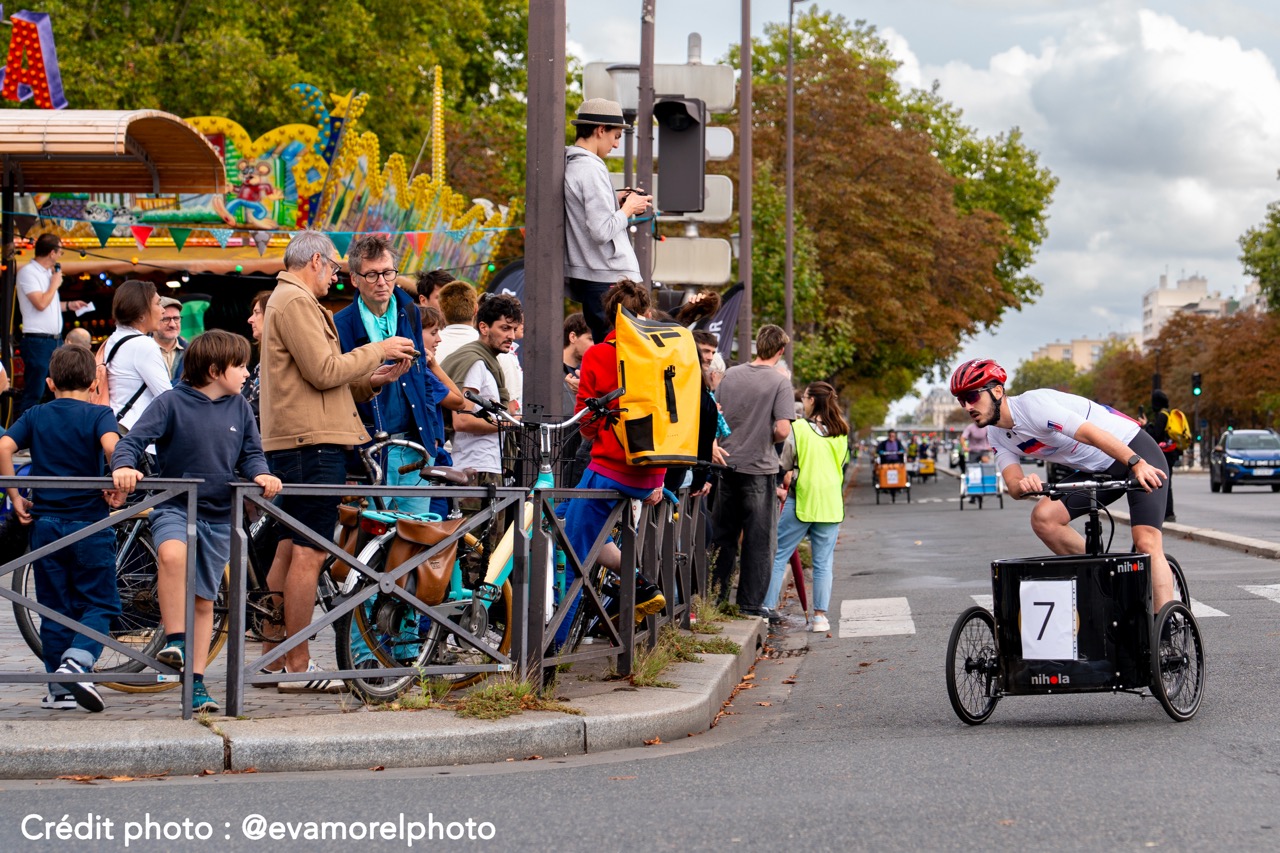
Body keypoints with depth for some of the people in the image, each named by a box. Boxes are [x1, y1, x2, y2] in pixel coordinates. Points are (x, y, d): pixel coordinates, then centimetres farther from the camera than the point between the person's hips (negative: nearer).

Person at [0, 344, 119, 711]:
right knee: (99, 603, 5)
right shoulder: (98, 415, -3)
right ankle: (77, 661, -19)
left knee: (55, 606, 11)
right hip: (90, 522, -3)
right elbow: (111, 445, -23)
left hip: (46, 523, 3)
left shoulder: (35, 416, 6)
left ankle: (59, 689, 12)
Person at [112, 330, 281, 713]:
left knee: (204, 602, 8)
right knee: (173, 553, -37)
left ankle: (196, 682, 16)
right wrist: (124, 465, -32)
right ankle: (175, 641, -28)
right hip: (174, 506, -4)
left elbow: (251, 453, 10)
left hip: (219, 516, 4)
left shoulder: (240, 408, 6)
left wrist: (261, 474, -12)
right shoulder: (173, 403, -8)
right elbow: (133, 440, -11)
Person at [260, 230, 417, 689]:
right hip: (313, 443, -11)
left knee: (289, 550, 13)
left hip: (294, 443, 11)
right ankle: (297, 666, -9)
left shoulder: (287, 300, 25)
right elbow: (324, 371, -18)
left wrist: (372, 380, 11)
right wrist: (378, 351, -7)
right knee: (309, 553, -9)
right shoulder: (296, 302, -10)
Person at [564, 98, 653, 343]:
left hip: (581, 275, 10)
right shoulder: (591, 169, -16)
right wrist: (627, 209, -6)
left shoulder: (568, 165, 11)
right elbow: (602, 231, -22)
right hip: (608, 278, -10)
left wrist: (615, 201, 14)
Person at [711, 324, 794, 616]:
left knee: (723, 535, 14)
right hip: (759, 468, -4)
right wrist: (771, 440, 3)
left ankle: (716, 597, 18)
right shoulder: (779, 382, -11)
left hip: (727, 464, 4)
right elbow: (782, 429, -18)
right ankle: (750, 603, 6)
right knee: (759, 539, 5)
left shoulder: (731, 374, 3)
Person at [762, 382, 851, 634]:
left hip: (801, 499, -4)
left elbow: (785, 465, 0)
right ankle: (820, 616, 3)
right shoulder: (841, 432, 6)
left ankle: (768, 607, 1)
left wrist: (784, 486, 19)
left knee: (779, 555, 4)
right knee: (823, 562, 6)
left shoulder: (798, 429, -7)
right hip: (831, 502, 4)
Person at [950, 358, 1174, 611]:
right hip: (1097, 470, 8)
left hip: (1136, 451, -8)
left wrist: (1139, 465, -45)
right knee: (1043, 517, -13)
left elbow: (1093, 434, -34)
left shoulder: (1033, 405, -24)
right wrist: (1024, 485, -36)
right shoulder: (997, 436, 1)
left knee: (1147, 543, -21)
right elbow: (1014, 487, -11)